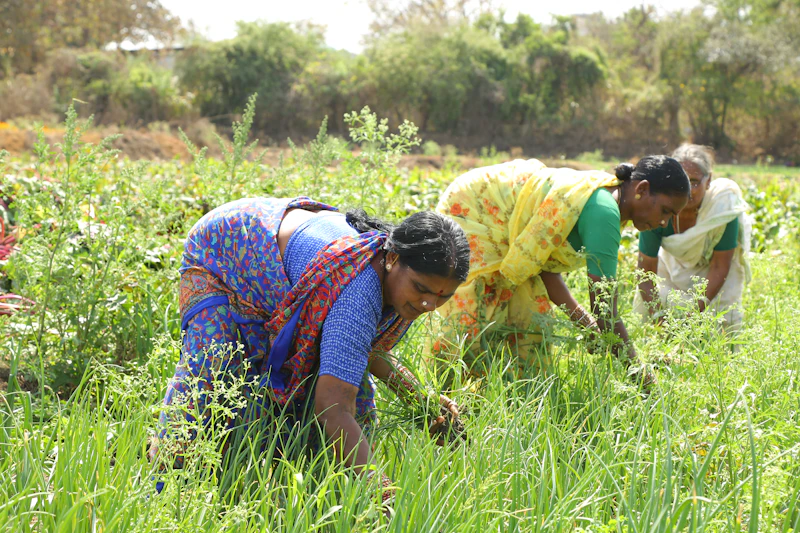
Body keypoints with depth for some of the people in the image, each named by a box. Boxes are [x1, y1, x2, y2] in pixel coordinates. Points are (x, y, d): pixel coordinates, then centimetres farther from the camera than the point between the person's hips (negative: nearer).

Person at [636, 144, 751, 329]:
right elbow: (646, 273, -29)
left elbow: (719, 267, -27)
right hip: (674, 262, 1)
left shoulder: (724, 208, -36)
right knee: (644, 308, -4)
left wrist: (698, 309, -36)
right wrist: (658, 316, -41)